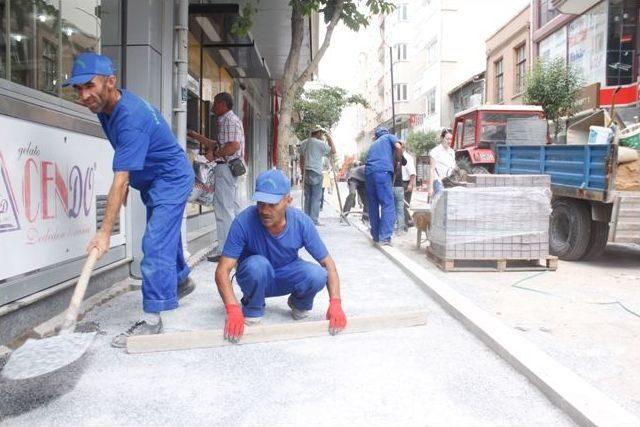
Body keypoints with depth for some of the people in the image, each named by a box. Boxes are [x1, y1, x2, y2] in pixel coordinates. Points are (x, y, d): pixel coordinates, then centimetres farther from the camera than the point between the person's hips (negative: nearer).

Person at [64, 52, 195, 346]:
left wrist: (105, 232, -38)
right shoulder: (105, 107, -4)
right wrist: (127, 182, 11)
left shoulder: (130, 118, -33)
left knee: (155, 244, -16)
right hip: (151, 181, 10)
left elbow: (120, 180, -37)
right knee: (165, 236, 22)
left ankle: (152, 319, -13)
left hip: (171, 179, -10)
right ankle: (181, 281, 44)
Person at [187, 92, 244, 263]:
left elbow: (234, 146, -24)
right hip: (229, 168, 11)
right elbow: (218, 145, 24)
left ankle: (224, 249, -5)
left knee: (223, 208, -8)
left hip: (225, 167, -11)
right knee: (233, 207, 13)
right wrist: (196, 136, 25)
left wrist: (214, 155, -14)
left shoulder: (230, 120, -11)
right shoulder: (226, 121, 21)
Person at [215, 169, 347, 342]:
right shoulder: (244, 221, -30)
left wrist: (335, 303, -27)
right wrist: (233, 309, -43)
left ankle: (298, 303, 6)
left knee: (317, 275, -28)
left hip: (286, 277, 2)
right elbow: (222, 271, -28)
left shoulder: (302, 222, -23)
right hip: (255, 278, -2)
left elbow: (327, 263, -15)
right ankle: (252, 310, -6)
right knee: (257, 264, -36)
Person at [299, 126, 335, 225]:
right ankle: (313, 220, -4)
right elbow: (333, 151, -1)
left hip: (306, 173, 6)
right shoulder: (320, 143, -7)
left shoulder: (304, 143, 12)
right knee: (316, 198, -2)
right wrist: (329, 138, 5)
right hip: (316, 173, -6)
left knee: (307, 197, 11)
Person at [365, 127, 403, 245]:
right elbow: (398, 147, 1)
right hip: (383, 171, -6)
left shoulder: (374, 144, 35)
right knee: (388, 204, -8)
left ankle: (375, 235, 16)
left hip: (368, 172, 6)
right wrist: (396, 161, 15)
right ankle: (385, 236, -19)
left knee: (373, 205, 12)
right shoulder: (389, 137, 21)